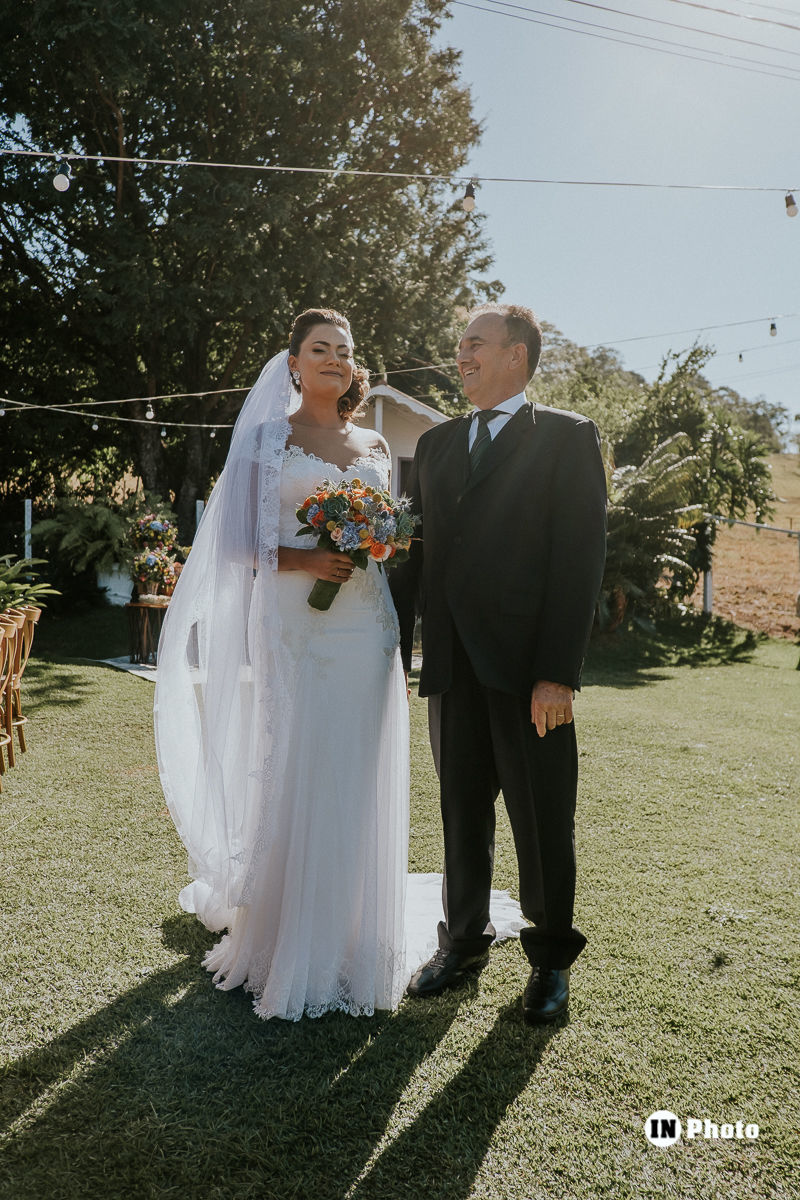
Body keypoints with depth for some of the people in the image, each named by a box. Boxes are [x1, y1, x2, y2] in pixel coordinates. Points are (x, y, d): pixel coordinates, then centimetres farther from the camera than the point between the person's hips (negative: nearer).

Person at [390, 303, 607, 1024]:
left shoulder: (568, 437, 0)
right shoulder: (435, 444, 16)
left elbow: (582, 556, -8)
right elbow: (414, 552, 14)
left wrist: (559, 672, -15)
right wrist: (395, 651, 9)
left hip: (526, 668, -4)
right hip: (452, 666, 5)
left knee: (543, 822, 8)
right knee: (463, 813, 15)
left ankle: (552, 958, 29)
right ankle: (464, 943, 34)